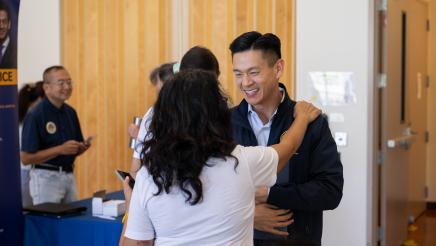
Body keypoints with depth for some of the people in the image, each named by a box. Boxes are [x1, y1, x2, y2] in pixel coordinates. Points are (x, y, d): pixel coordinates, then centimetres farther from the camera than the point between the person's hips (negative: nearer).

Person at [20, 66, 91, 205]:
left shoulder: (70, 112, 7)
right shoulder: (35, 115, -13)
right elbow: (26, 158, -16)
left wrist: (83, 147, -5)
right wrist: (60, 149, -21)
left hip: (69, 176, 6)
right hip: (46, 178, -6)